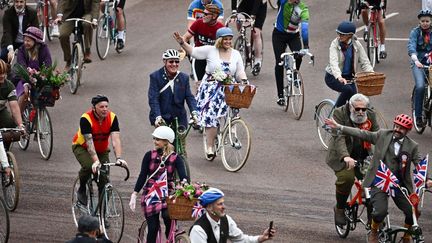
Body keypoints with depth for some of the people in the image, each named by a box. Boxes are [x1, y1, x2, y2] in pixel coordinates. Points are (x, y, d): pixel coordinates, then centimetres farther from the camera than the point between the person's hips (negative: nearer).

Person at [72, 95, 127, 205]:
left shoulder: (112, 118, -20)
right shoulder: (86, 119, -30)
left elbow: (115, 140, -27)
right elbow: (89, 142, -35)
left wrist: (118, 158, -41)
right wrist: (96, 161, -46)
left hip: (102, 150, 3)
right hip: (82, 147, -3)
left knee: (104, 179, -10)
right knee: (88, 166, -33)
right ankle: (81, 191, -6)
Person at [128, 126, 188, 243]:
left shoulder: (175, 158, -3)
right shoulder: (149, 155, -1)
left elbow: (183, 176, -13)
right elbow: (142, 176, -3)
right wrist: (134, 194, -10)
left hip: (168, 194, -1)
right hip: (151, 194, 1)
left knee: (168, 217, -27)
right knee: (153, 228, -5)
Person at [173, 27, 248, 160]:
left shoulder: (236, 54, 8)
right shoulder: (210, 50, 0)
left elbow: (240, 73, 8)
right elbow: (193, 51, 2)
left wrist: (245, 81, -10)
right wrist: (182, 43, -12)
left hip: (228, 90, 3)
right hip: (211, 88, -3)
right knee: (211, 116, -10)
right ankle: (209, 148, -4)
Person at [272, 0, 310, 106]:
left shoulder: (303, 9, -24)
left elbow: (304, 28, -31)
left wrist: (306, 47, -39)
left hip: (294, 35, 0)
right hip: (279, 34, 0)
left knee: (298, 56, -25)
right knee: (279, 63, -7)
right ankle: (280, 95, 0)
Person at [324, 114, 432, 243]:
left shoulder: (412, 146, 2)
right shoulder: (382, 135, 1)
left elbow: (419, 164, -2)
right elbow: (361, 134, 2)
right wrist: (339, 127, -3)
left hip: (399, 184, 2)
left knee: (413, 212, -8)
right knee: (380, 211, -22)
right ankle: (373, 232, 11)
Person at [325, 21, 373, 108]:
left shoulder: (356, 45, -6)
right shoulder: (335, 44, -17)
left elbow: (365, 62, -7)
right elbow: (333, 62, -31)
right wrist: (339, 77, -49)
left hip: (349, 77, 4)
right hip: (333, 77, -4)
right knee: (347, 89, -30)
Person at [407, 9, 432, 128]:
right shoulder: (415, 32, -2)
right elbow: (411, 46, -18)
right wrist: (415, 60, -36)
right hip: (419, 63, -2)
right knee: (420, 86, -22)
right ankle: (418, 116, -14)